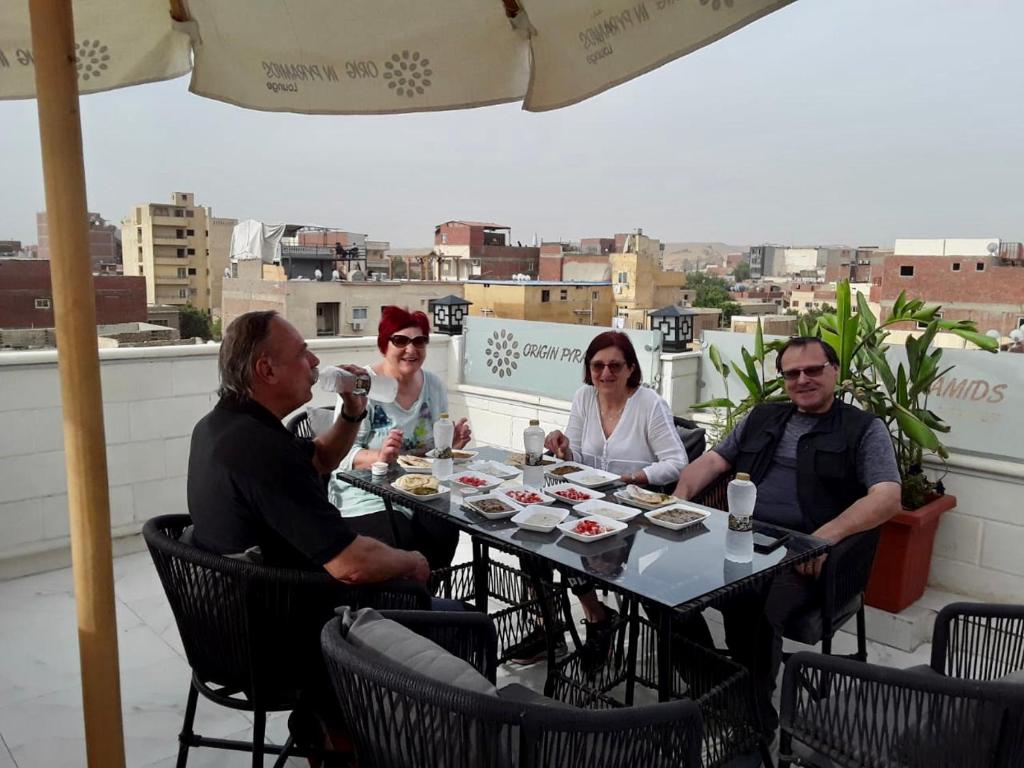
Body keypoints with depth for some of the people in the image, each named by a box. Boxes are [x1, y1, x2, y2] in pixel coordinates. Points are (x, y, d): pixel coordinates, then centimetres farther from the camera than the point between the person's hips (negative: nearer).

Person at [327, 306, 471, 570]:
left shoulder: (434, 385, 8)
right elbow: (341, 452, -12)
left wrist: (452, 444, -3)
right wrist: (378, 457, -30)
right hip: (367, 497, -4)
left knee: (445, 534, -22)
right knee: (401, 545, -29)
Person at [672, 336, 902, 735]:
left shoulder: (864, 429, 8)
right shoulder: (762, 417, 23)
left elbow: (887, 497, -6)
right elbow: (711, 461, 22)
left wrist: (827, 534, -22)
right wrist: (681, 495, 0)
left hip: (802, 557, -4)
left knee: (756, 611, -34)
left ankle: (754, 721, -9)